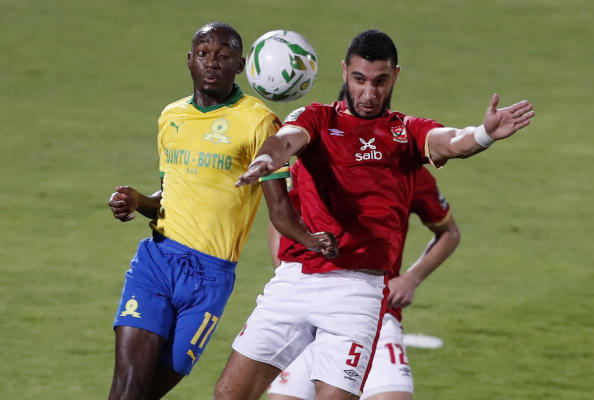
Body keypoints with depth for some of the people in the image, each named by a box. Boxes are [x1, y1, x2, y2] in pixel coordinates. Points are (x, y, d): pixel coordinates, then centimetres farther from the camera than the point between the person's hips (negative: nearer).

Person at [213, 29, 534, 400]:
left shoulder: (407, 132, 9)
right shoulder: (318, 119, 12)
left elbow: (452, 142, -12)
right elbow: (286, 139, -10)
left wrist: (484, 134, -38)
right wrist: (268, 158, -36)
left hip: (355, 289, -2)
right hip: (293, 279, 2)